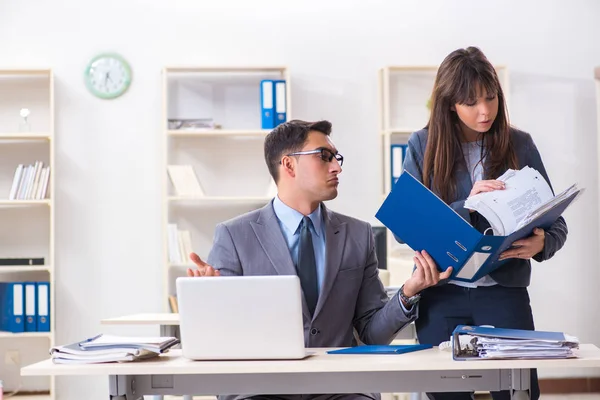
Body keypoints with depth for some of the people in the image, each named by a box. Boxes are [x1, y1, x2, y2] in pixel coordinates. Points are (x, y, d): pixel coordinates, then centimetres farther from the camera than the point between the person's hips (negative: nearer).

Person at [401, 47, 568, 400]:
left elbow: (556, 224, 5)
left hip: (505, 291, 0)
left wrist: (541, 244, -19)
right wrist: (465, 207, -21)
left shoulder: (520, 145, 3)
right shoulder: (423, 146, 1)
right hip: (441, 294, 0)